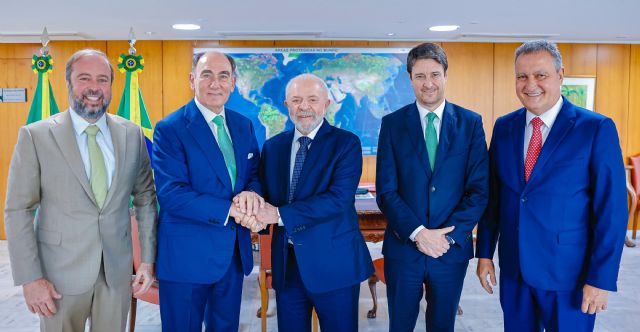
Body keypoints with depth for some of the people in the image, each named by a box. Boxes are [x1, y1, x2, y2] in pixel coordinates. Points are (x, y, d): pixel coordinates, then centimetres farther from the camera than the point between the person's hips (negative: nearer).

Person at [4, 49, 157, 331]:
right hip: (60, 274, -2)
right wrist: (31, 278, -10)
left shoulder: (132, 134, 1)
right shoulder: (35, 136, -7)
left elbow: (145, 198, 5)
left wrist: (148, 259, 2)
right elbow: (18, 211, -6)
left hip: (117, 271, 2)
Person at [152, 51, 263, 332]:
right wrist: (230, 209, -24)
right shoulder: (170, 129, -12)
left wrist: (252, 192, -15)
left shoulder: (244, 126, 7)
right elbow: (171, 193, -19)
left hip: (235, 252, 6)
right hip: (187, 255, -5)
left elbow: (255, 173, 10)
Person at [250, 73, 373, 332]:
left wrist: (280, 214, -20)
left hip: (334, 262, -4)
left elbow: (339, 199, -19)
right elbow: (265, 194, 10)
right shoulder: (272, 146, 8)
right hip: (286, 262, 4)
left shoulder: (346, 143, -7)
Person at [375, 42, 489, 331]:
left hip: (452, 247, 1)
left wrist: (450, 236, -13)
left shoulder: (470, 123, 0)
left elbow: (479, 189, -4)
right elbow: (386, 191, -6)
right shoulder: (392, 123, -2)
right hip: (403, 247, 0)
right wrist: (418, 233, -15)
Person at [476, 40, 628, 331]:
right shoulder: (504, 127, 3)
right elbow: (492, 195, 6)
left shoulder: (597, 129, -10)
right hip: (513, 268, 4)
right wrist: (484, 253, 5)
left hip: (569, 273, -3)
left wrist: (601, 279, -12)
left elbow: (612, 209, -11)